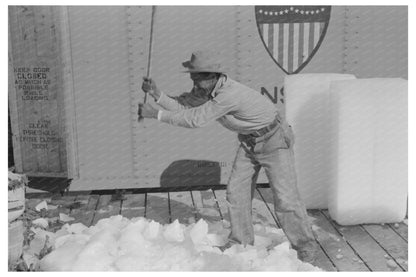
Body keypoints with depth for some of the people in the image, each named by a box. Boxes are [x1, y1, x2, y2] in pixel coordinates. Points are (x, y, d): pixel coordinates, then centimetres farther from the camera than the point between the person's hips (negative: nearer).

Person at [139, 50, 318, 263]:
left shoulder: (229, 94, -36)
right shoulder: (205, 90, -8)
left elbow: (195, 119, -34)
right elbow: (183, 106, -9)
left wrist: (156, 114, -30)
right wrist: (157, 94, -23)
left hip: (274, 140, -8)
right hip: (249, 142, 8)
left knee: (285, 197, -8)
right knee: (236, 191, 5)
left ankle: (306, 247, 8)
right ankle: (241, 241, 19)